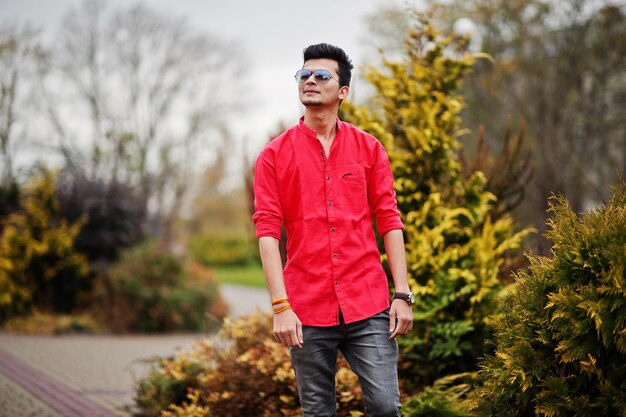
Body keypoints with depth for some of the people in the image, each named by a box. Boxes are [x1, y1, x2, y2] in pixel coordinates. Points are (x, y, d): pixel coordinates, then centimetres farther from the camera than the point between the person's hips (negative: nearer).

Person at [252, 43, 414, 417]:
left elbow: (389, 222, 6)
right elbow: (268, 232, -2)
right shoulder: (275, 156, 3)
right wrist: (281, 306, -11)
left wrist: (403, 294, -1)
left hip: (368, 305, 1)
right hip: (307, 311, 0)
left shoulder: (369, 149, 7)